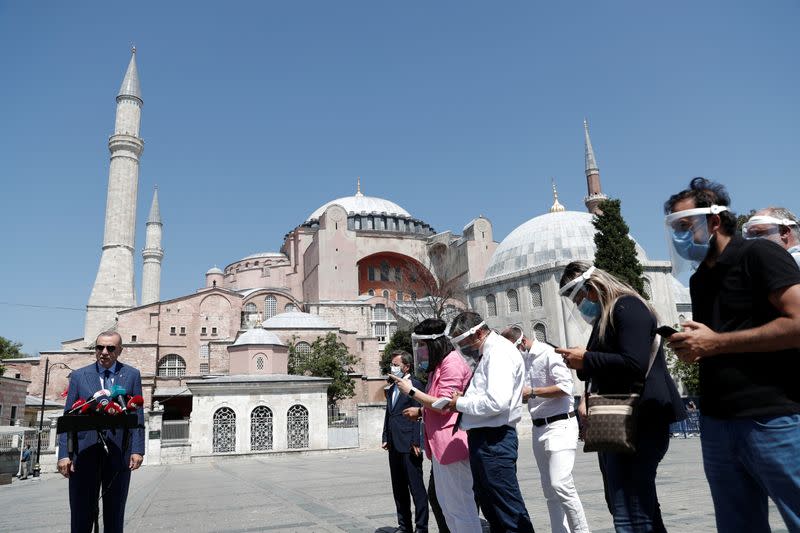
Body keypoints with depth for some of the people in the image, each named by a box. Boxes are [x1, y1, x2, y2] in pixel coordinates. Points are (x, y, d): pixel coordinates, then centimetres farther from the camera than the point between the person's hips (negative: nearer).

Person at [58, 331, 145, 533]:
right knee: (81, 515, 3)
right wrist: (64, 454, -4)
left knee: (115, 514, 9)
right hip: (85, 451, 0)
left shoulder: (132, 375, 5)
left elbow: (138, 416, 2)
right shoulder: (79, 376, 7)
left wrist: (137, 449, -6)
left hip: (119, 453, 0)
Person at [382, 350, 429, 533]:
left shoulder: (415, 385, -8)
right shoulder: (391, 389, 17)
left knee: (416, 487, -1)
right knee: (398, 488, 14)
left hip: (408, 444, -8)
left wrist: (416, 442, -17)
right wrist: (386, 438, 12)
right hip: (394, 446, 8)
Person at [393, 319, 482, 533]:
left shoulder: (452, 363, -13)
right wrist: (420, 411, 16)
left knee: (460, 506, -5)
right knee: (446, 505, 17)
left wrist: (412, 391, -12)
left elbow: (445, 405, -18)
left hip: (451, 443, -11)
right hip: (439, 445, 11)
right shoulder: (437, 366, 19)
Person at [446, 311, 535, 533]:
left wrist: (460, 403, -13)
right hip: (483, 437, 10)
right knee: (490, 506, 18)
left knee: (510, 510, -4)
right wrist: (466, 398, 4)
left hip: (493, 439, -10)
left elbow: (496, 402, -25)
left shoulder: (500, 352, -14)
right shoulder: (488, 354, 16)